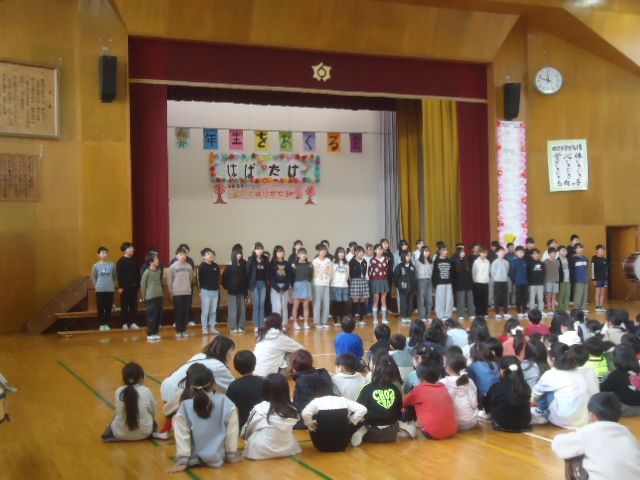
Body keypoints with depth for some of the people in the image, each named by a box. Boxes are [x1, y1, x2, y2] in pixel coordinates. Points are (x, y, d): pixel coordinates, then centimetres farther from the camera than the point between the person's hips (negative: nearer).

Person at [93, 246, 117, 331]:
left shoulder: (112, 264, -1)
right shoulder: (96, 266, -1)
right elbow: (94, 277, 9)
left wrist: (112, 285, 4)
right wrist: (96, 285, 1)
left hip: (110, 290, 0)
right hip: (99, 290, 0)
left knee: (108, 308, 5)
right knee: (100, 308, 5)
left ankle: (107, 324, 14)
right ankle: (101, 324, 15)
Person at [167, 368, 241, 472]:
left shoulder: (185, 407, -11)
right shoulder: (226, 403, -10)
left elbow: (181, 435, -11)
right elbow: (232, 431, -7)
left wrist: (182, 462, -6)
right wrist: (232, 455, 4)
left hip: (194, 459, 0)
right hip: (217, 459, 0)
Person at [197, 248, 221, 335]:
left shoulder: (215, 266, 7)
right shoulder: (202, 266, -7)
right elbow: (198, 279, -7)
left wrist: (218, 287, 6)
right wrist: (200, 290, -8)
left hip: (215, 291, 5)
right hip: (205, 291, -5)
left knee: (213, 311, 10)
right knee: (205, 311, 1)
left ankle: (212, 328, 17)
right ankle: (204, 329, 8)